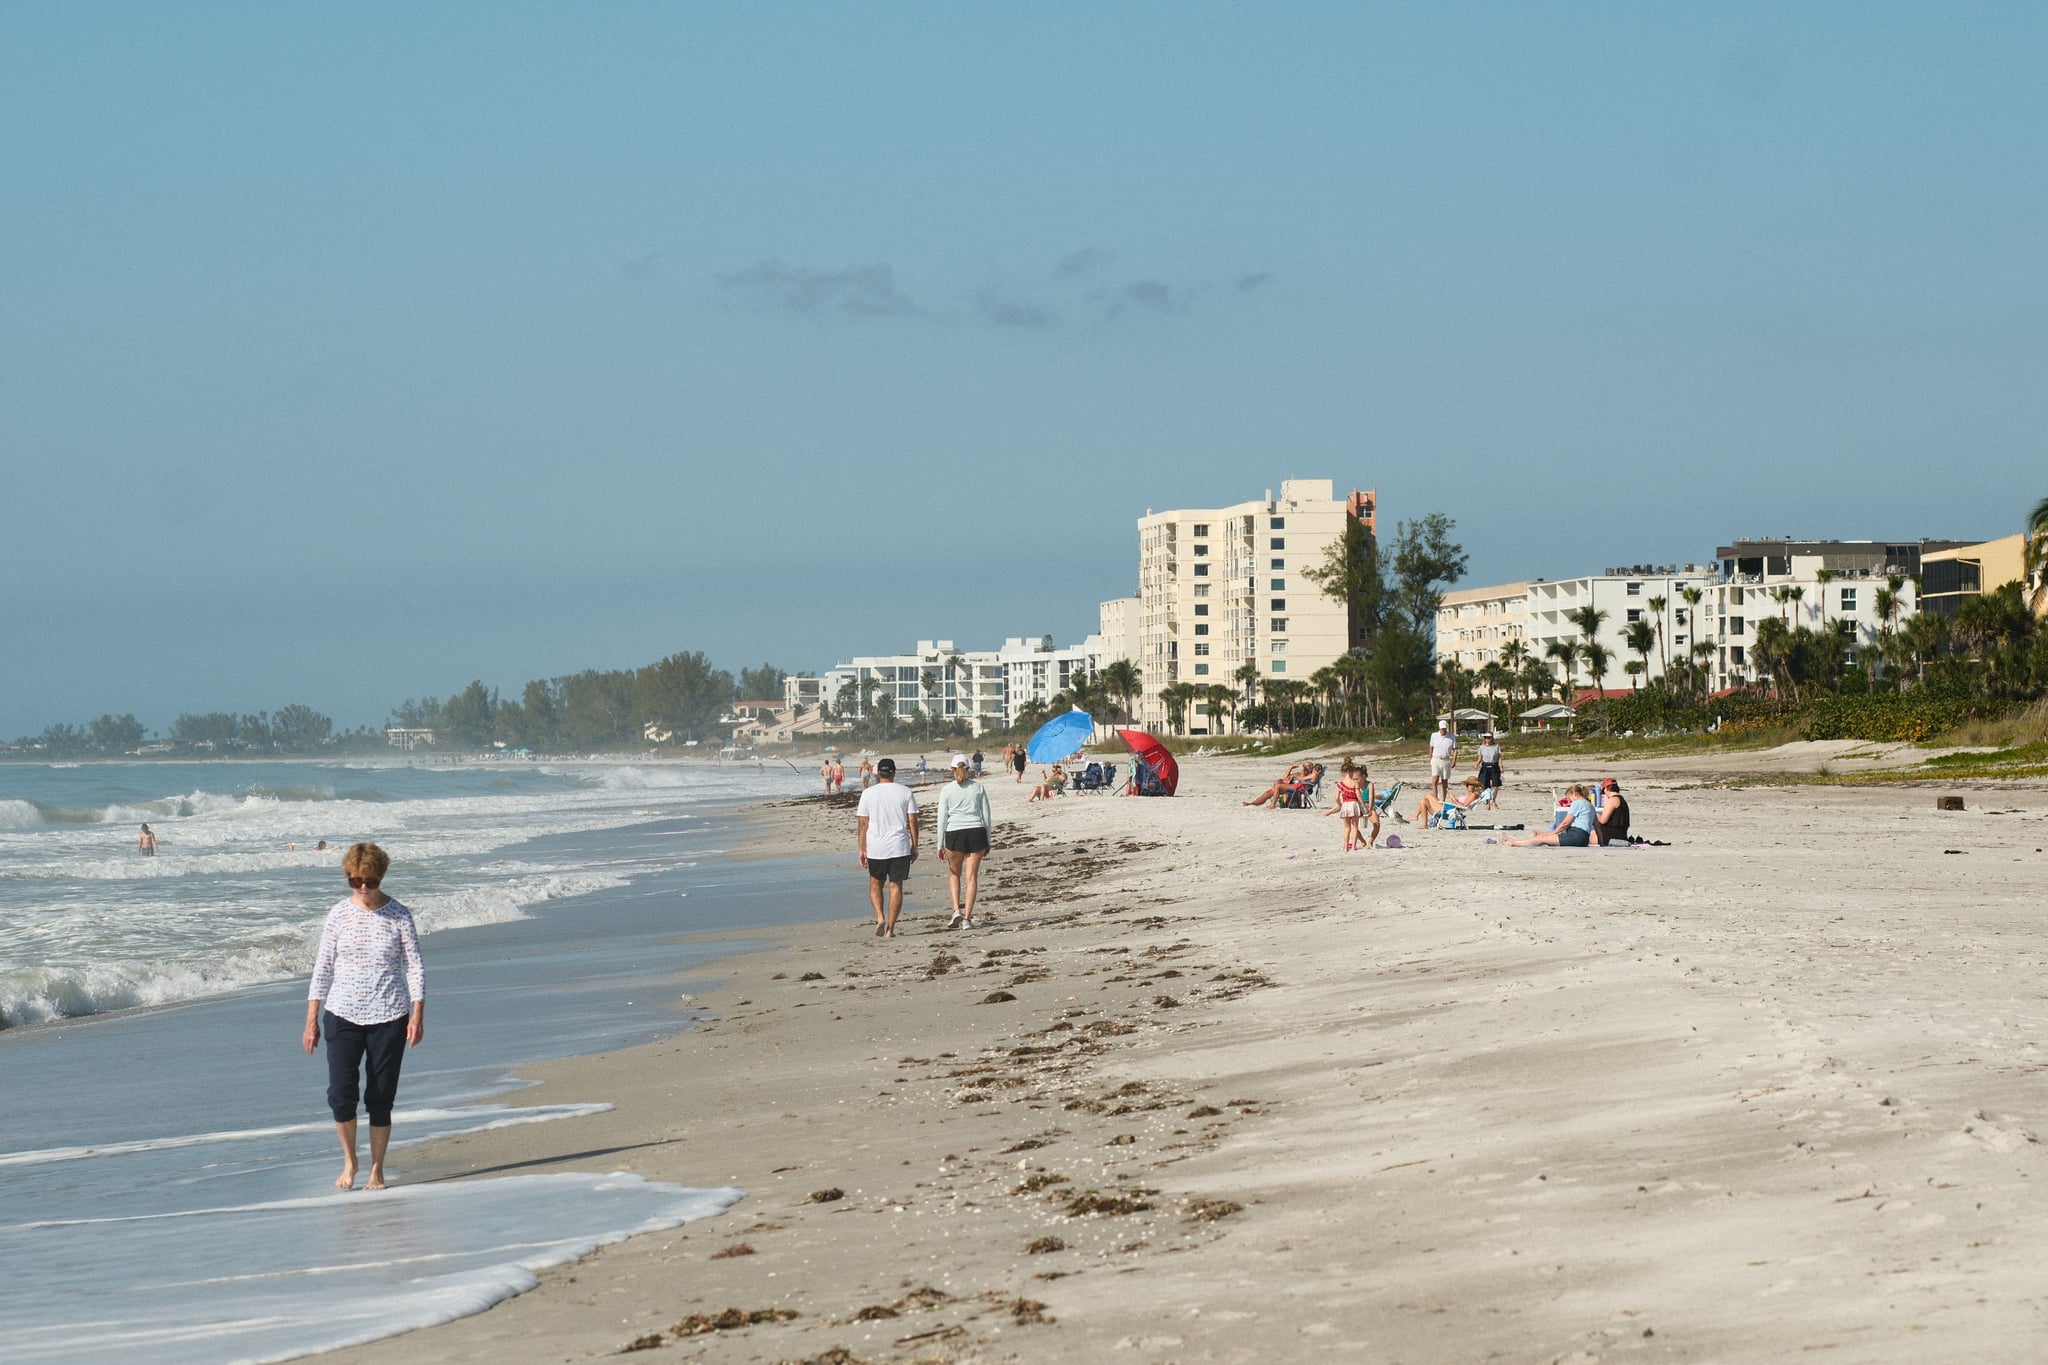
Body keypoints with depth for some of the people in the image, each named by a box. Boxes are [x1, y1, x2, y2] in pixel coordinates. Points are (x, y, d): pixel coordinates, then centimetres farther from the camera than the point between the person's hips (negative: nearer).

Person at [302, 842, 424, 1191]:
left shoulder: (399, 916, -1)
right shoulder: (339, 914, 1)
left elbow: (415, 967, 1)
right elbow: (323, 967, 5)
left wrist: (417, 1015, -9)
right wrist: (311, 1020, 2)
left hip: (388, 1018, -1)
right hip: (342, 1015, 1)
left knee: (381, 1098, 2)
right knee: (340, 1093, -8)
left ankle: (377, 1169, 16)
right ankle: (349, 1160, 14)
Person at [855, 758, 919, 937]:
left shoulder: (868, 793, 0)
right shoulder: (906, 793, 0)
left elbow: (863, 823, -1)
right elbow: (912, 821, -1)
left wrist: (862, 850, 5)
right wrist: (914, 846, 7)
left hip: (876, 848, 0)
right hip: (900, 848, 0)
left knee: (875, 884, 16)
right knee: (896, 887, 6)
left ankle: (880, 917, -5)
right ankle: (890, 928, 2)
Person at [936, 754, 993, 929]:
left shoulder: (946, 790, 0)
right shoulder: (978, 788, 5)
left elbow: (942, 818, -1)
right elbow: (986, 816, 6)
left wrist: (940, 845, 5)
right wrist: (987, 841, 14)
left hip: (954, 834, -1)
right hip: (976, 832, 1)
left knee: (954, 873, 18)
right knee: (972, 876, 5)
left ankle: (957, 910, 0)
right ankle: (967, 918, 1)